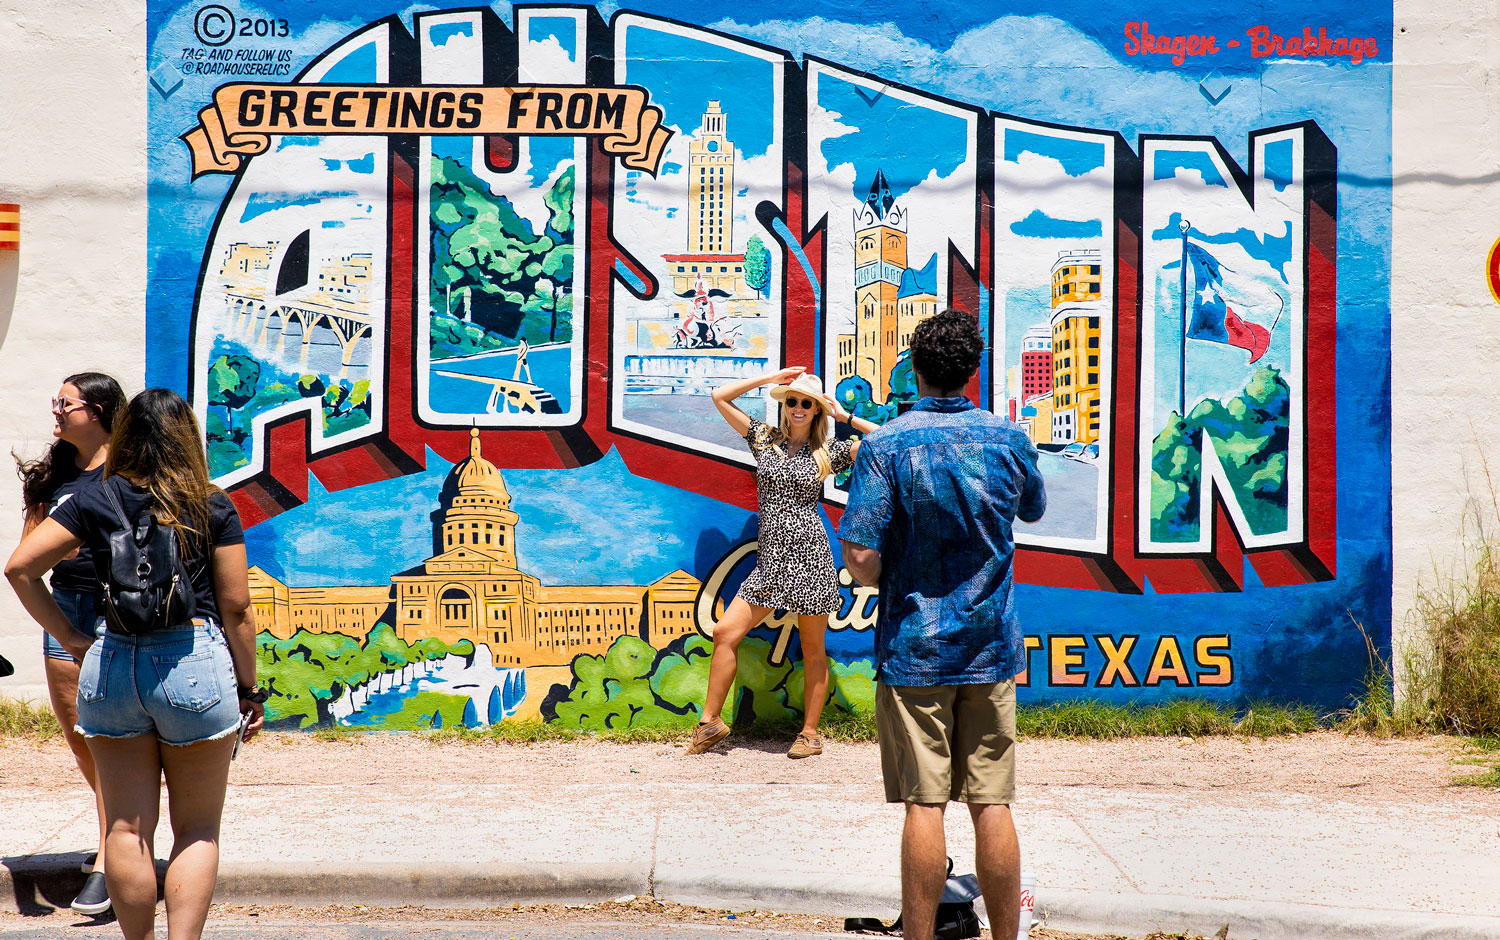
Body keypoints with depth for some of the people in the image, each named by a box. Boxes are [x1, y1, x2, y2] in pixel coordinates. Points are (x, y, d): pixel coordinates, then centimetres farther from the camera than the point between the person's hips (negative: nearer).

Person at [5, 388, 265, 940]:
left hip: (111, 663, 2)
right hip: (195, 664, -1)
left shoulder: (94, 502, 3)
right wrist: (248, 688, 8)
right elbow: (235, 608, -1)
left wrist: (68, 637, 6)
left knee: (127, 829, 9)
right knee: (197, 830, 8)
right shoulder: (213, 507, 0)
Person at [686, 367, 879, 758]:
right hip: (770, 559, 3)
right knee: (725, 632, -3)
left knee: (813, 649, 4)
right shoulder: (765, 439, 10)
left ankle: (810, 733, 14)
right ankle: (710, 722, 7)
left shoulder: (828, 451, 3)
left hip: (808, 555, -3)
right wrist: (770, 377, 5)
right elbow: (719, 396, 8)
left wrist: (846, 417, 0)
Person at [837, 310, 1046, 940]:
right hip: (990, 649, 3)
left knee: (924, 804, -1)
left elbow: (863, 564, -15)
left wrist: (850, 542, 6)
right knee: (991, 804, 5)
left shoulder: (885, 447, -10)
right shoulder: (1008, 440, 0)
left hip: (914, 650, -2)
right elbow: (1034, 510, 22)